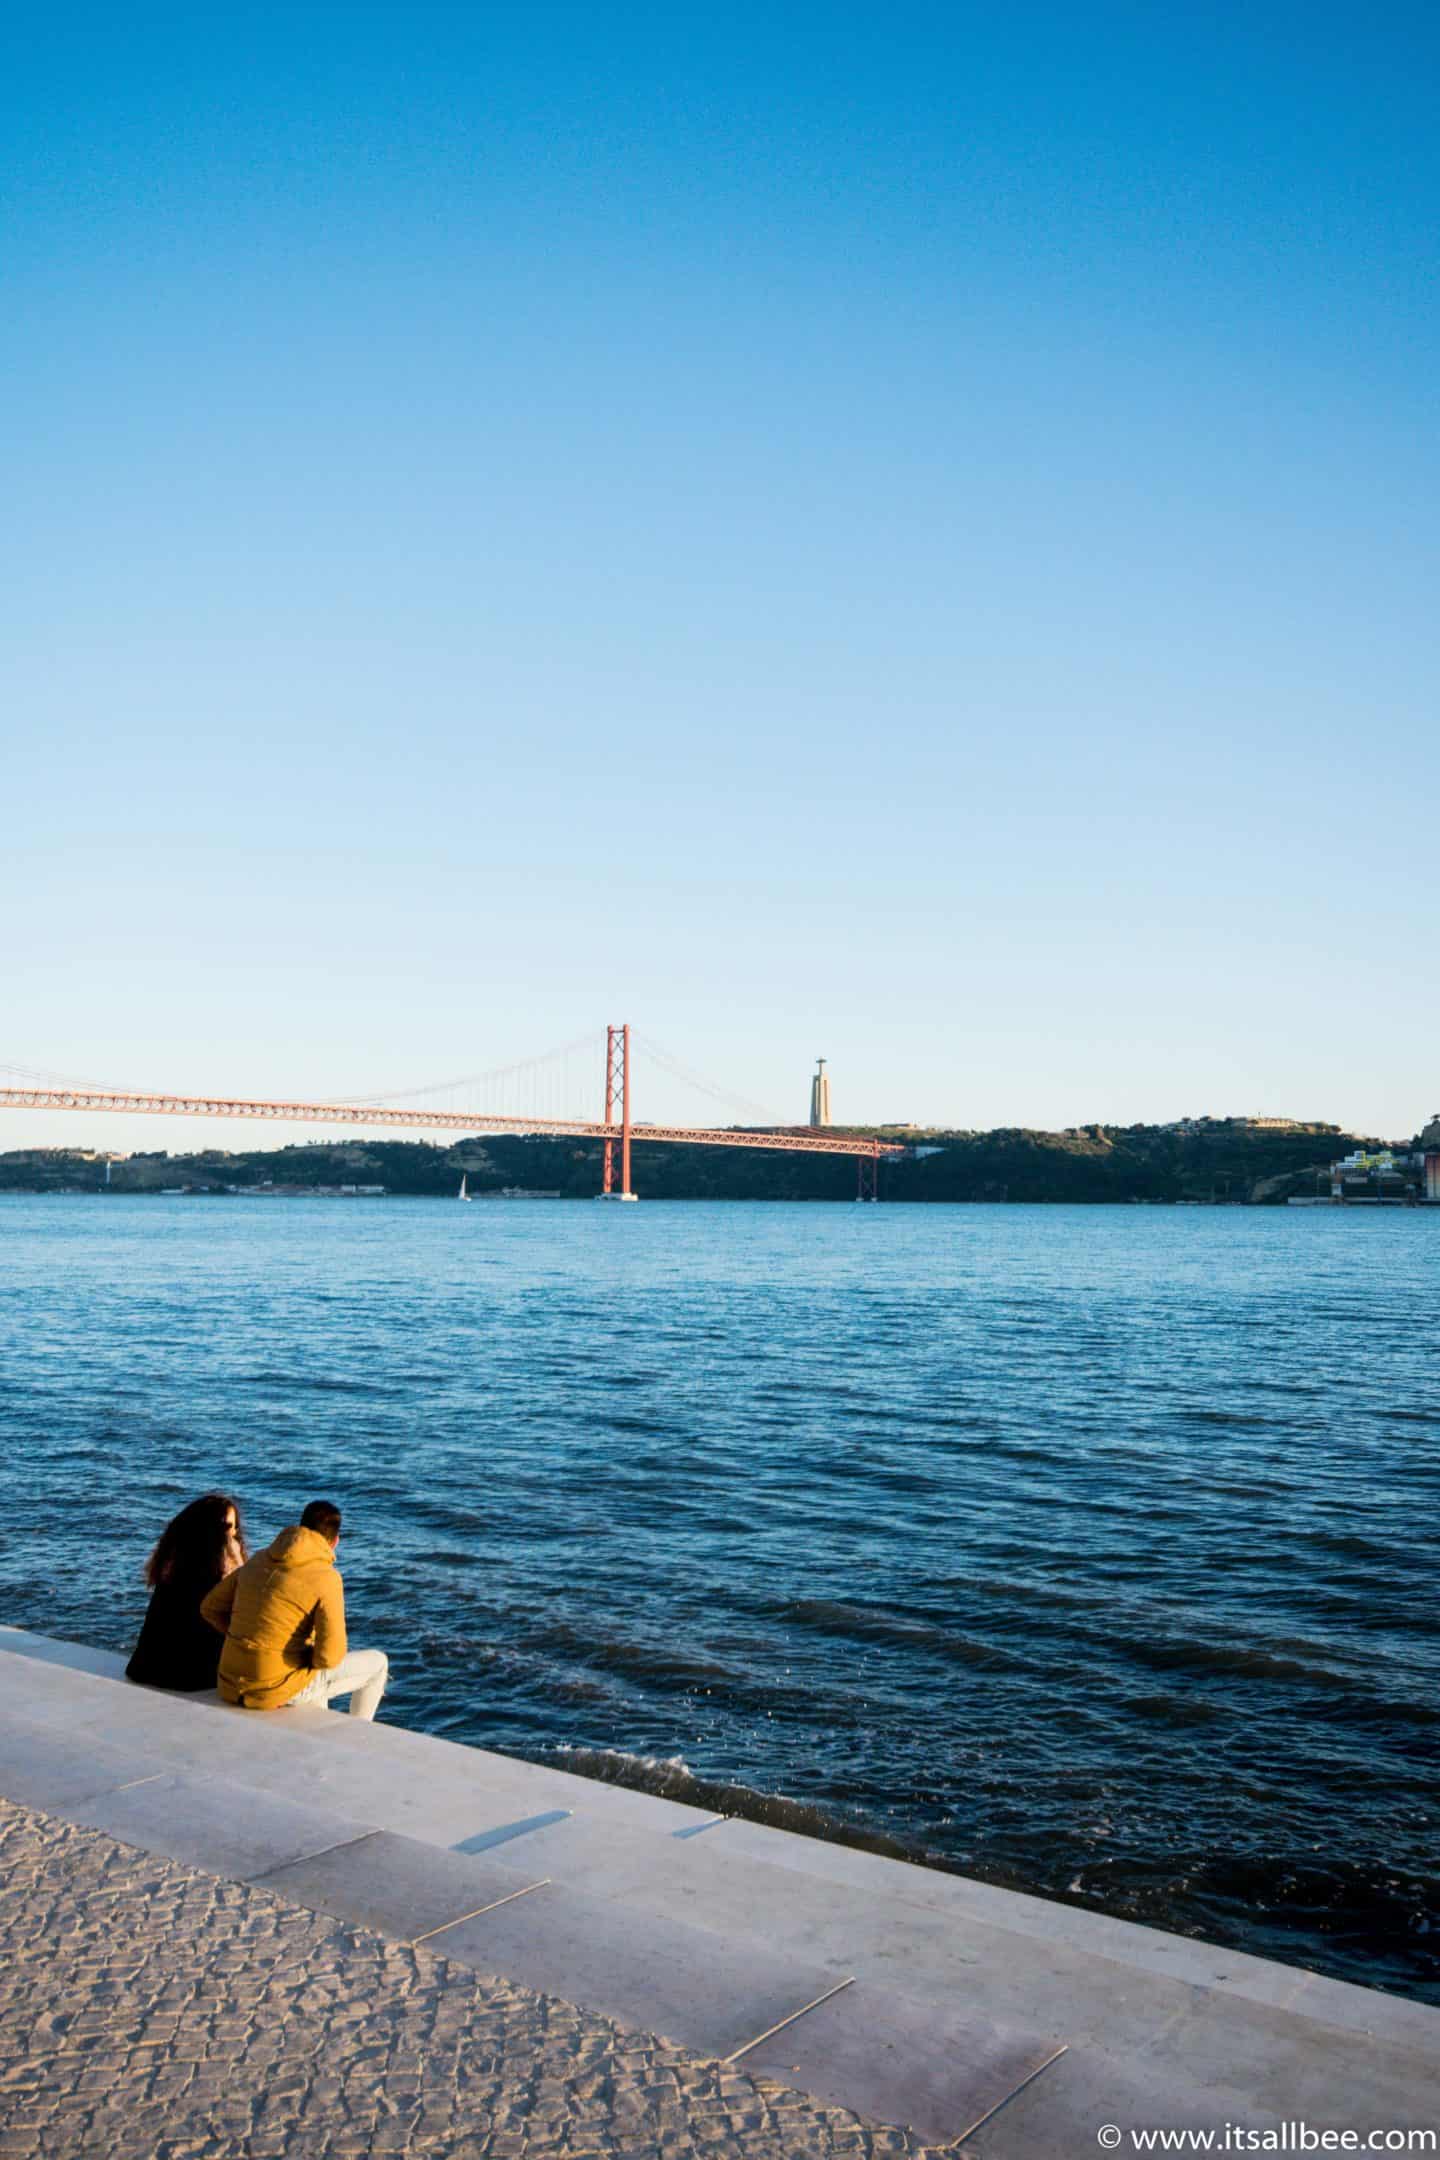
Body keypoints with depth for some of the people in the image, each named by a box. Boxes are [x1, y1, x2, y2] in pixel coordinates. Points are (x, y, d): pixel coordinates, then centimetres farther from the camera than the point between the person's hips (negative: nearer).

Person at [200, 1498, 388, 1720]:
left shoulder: (259, 1560, 7)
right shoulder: (326, 1577, -13)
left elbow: (211, 1608, 14)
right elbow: (329, 1656, -19)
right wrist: (310, 1655, 3)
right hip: (276, 1690, -7)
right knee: (377, 1664, 12)